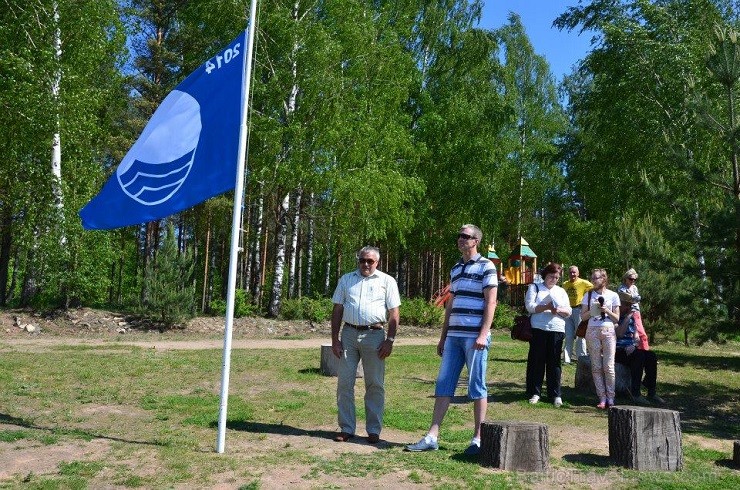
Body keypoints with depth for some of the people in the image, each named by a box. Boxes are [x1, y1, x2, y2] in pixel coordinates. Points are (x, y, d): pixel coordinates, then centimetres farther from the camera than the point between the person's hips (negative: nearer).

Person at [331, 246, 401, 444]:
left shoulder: (387, 281, 7)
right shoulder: (346, 279, 14)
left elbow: (394, 313, 3)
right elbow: (337, 310, 13)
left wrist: (390, 340, -6)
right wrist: (335, 338, 5)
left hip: (374, 335, -2)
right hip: (349, 333, 2)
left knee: (375, 384, 2)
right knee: (344, 382, 1)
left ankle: (374, 430, 12)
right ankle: (346, 428, 11)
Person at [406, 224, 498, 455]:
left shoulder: (486, 266, -2)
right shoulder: (455, 269, 18)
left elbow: (490, 303, -8)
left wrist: (483, 334, -17)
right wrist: (443, 337, 17)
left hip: (475, 336, -7)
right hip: (454, 336, 7)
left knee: (477, 387, 0)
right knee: (443, 384, 3)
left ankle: (478, 439, 9)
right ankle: (432, 437, 5)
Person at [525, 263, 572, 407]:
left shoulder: (561, 291, 19)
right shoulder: (535, 288, 10)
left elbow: (569, 311, 12)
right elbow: (529, 306, -5)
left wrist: (559, 310, -10)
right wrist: (546, 307, -18)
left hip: (557, 330, 2)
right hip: (538, 330, -2)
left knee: (554, 362, 3)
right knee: (536, 361, 0)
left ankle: (555, 394, 9)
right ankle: (535, 393, 8)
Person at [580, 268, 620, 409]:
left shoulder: (613, 295, 6)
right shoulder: (589, 296, 9)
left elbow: (617, 318, 6)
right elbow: (583, 316, 6)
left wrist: (607, 310, -11)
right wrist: (593, 310, -10)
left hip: (608, 331, -1)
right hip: (592, 331, 2)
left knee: (609, 366, -4)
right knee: (596, 367, 0)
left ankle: (610, 398, 3)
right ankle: (602, 398, 5)